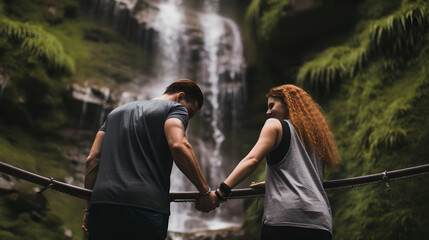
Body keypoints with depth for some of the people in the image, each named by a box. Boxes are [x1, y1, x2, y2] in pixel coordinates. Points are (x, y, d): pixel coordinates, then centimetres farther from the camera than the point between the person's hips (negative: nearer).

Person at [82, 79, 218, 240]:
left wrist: (88, 208, 20)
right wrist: (205, 192, -6)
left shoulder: (117, 111, 29)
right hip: (146, 206, -6)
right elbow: (178, 145, -13)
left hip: (100, 203, 6)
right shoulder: (176, 108, 10)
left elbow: (92, 159, 20)